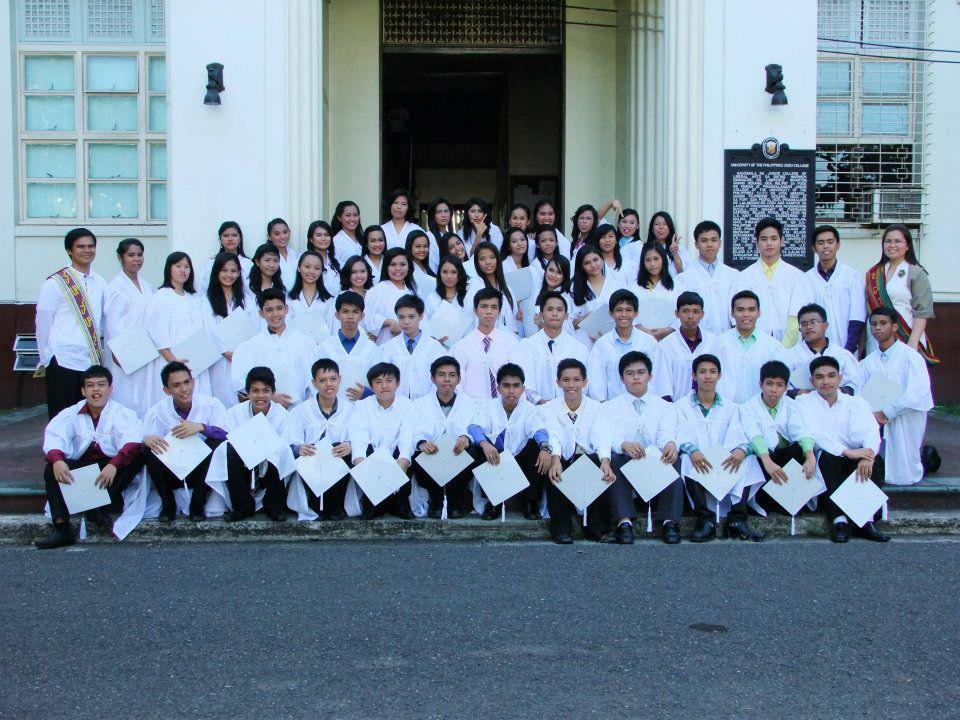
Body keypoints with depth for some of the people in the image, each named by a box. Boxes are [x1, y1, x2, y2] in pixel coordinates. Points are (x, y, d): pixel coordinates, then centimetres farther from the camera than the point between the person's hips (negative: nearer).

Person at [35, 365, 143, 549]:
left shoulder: (122, 414, -1)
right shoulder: (71, 414, 8)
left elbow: (133, 442, -20)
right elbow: (53, 436, -10)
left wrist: (113, 465, -38)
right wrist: (57, 460, -33)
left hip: (113, 469, -2)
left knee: (137, 457, -28)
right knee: (52, 469, -22)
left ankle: (96, 508, -26)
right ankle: (61, 529, -29)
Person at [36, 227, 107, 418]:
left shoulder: (100, 283, 8)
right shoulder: (54, 284, -5)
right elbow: (43, 324, -2)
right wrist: (46, 359, 0)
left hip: (93, 361, 4)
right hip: (63, 363, -4)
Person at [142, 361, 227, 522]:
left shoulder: (212, 405, -10)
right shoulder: (157, 412, -5)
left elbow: (228, 436, -21)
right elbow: (146, 440, -10)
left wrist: (201, 427, -36)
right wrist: (146, 440, -34)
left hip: (200, 471, -1)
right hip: (170, 472, 1)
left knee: (216, 442, -27)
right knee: (149, 449, -24)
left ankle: (197, 505, -12)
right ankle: (168, 505, -5)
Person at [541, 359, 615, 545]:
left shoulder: (597, 409, 6)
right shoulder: (549, 409, 3)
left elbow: (602, 439, -14)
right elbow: (553, 437, -17)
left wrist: (605, 461, -36)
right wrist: (555, 459, -40)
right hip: (561, 464, 0)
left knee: (597, 462, -32)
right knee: (552, 465, -33)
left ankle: (596, 524, -16)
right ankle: (561, 526, -22)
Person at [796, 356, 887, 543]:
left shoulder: (856, 404, 12)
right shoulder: (804, 404, 5)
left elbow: (870, 433, -6)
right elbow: (815, 434, -14)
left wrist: (867, 456, -30)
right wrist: (847, 452, -28)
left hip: (855, 461, 2)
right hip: (821, 464, -2)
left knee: (874, 460, -26)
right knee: (827, 456, -33)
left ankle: (865, 520, -26)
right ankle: (839, 520, -35)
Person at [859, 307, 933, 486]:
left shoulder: (910, 356, -11)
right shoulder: (868, 361, 7)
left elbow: (917, 394, -22)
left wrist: (885, 413, -20)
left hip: (905, 419, -5)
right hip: (878, 420, 6)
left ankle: (927, 457, 16)